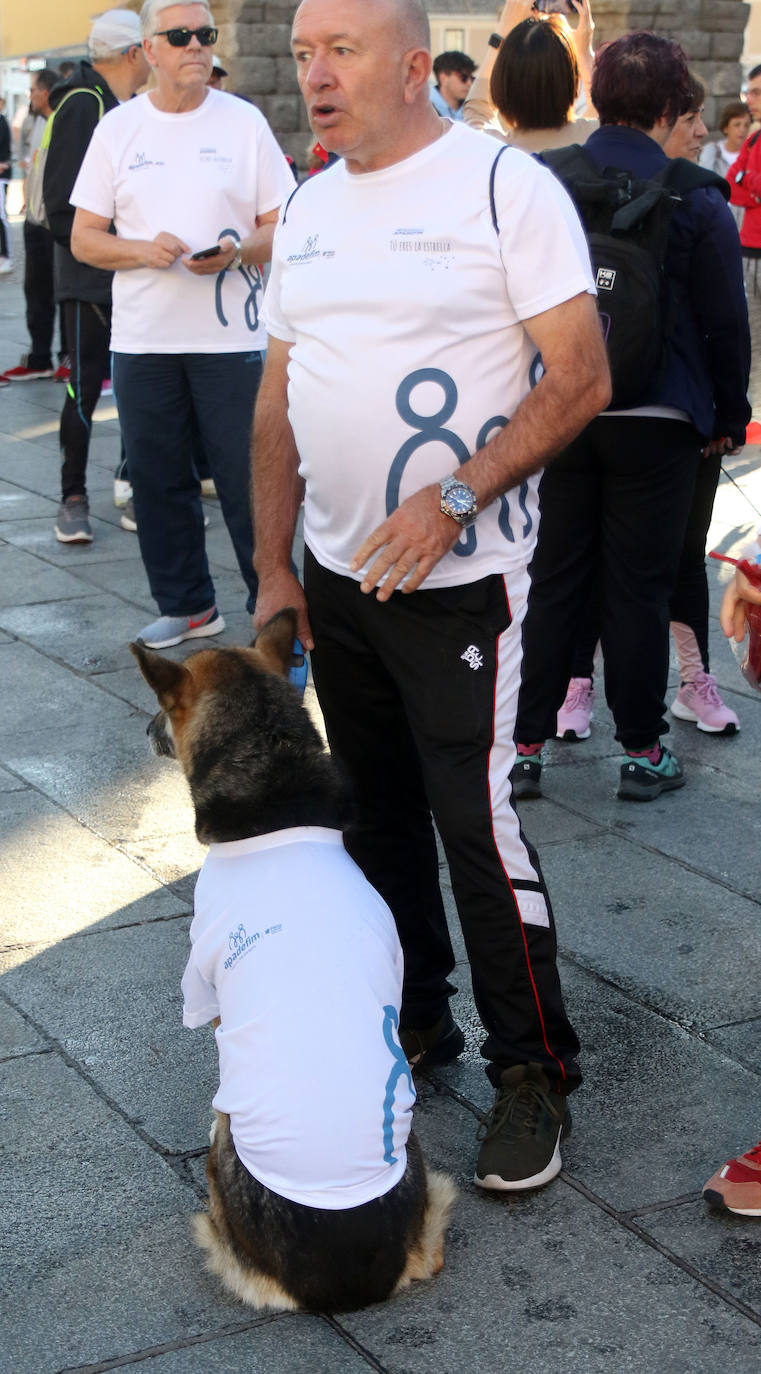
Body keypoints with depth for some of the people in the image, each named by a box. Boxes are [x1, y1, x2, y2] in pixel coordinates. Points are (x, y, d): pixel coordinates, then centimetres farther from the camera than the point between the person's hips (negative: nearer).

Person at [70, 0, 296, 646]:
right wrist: (143, 251, -13)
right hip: (143, 342, 2)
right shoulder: (118, 129, 6)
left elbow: (283, 227, 3)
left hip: (232, 340, -2)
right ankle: (186, 605, 24)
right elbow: (84, 238, 6)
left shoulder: (245, 122, 3)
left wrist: (236, 253, -17)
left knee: (248, 479, -2)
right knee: (158, 479, 9)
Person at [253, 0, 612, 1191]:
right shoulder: (306, 211, 10)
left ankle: (532, 1071, 11)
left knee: (476, 823, -5)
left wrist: (453, 499, -22)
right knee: (377, 814, 14)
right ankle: (414, 1021, 31)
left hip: (459, 581, -6)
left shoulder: (506, 187, -10)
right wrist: (273, 571, 10)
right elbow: (280, 402, 14)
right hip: (337, 577, 7)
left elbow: (582, 379, -14)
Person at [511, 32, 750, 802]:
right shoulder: (695, 199, -7)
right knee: (639, 587, 5)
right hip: (655, 421, -2)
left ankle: (526, 746, 13)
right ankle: (642, 752, 14)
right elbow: (724, 319, -2)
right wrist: (729, 415, 10)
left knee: (553, 582, 10)